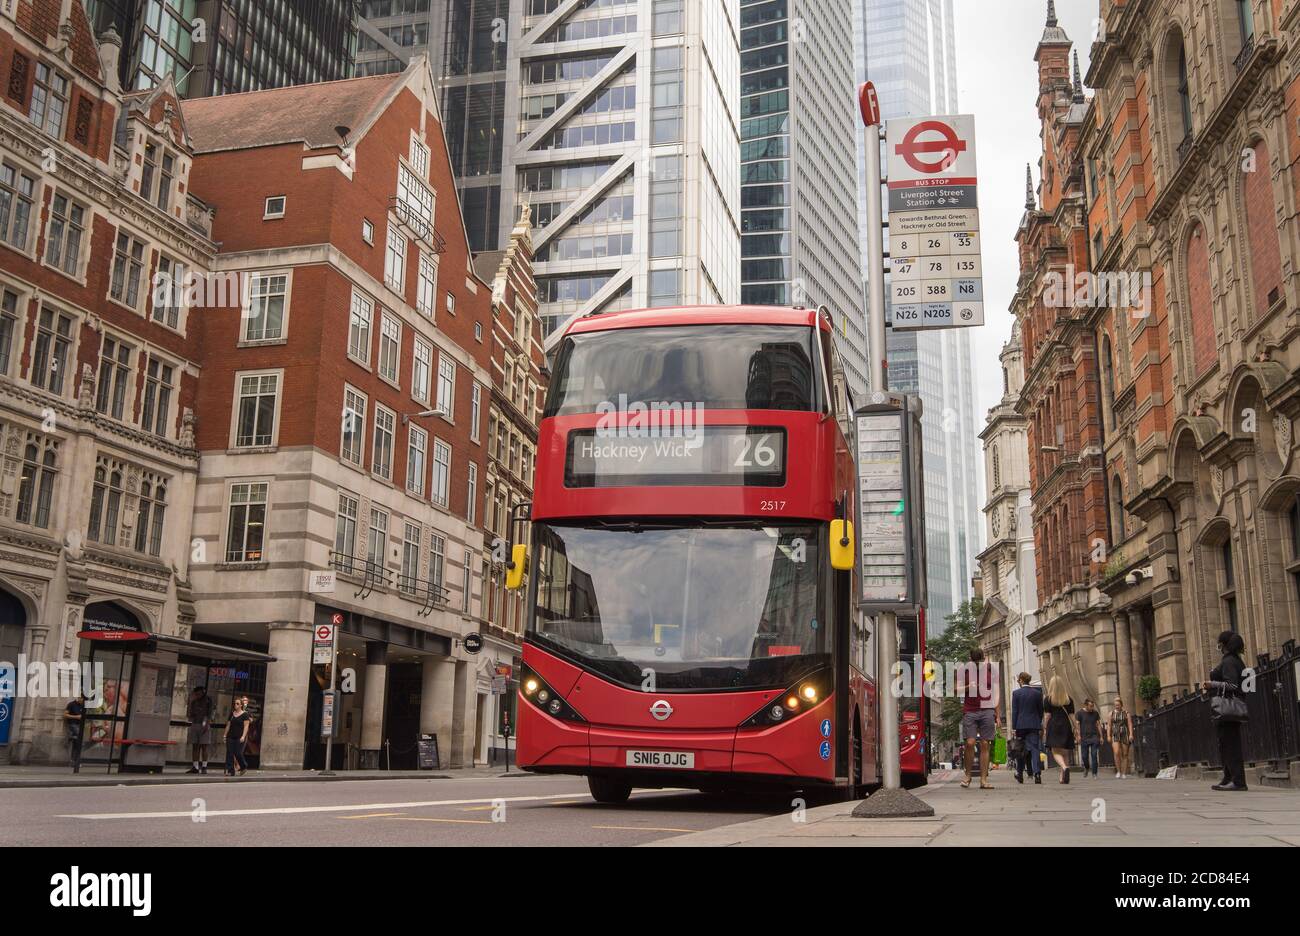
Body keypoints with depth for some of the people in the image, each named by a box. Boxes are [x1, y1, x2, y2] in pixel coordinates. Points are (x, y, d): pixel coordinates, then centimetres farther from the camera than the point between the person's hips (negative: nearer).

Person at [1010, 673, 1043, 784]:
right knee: (1034, 749, -3)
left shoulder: (1016, 693, -3)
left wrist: (1014, 727, -3)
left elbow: (1014, 711, -5)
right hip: (1034, 725, 1)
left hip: (1020, 725, -1)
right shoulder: (1037, 693, 4)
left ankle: (1020, 774, 17)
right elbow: (1041, 711, 9)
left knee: (1020, 750, 9)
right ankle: (1037, 773, -16)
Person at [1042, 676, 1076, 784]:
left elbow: (1047, 716, -3)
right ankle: (1063, 777, 9)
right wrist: (1075, 729, 7)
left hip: (1053, 727, -3)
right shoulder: (1069, 699, 6)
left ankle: (1065, 767, -33)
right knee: (1065, 752, 11)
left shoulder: (1048, 699, -1)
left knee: (1056, 752, -4)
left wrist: (1045, 729, 2)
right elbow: (1072, 716, 3)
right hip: (1066, 727, 3)